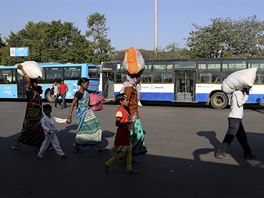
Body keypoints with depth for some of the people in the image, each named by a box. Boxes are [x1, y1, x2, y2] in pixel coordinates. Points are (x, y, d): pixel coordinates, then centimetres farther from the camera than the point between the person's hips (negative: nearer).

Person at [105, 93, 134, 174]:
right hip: (121, 134, -9)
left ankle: (129, 169, 19)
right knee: (122, 153, -3)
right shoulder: (119, 110, -17)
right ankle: (108, 164, 11)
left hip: (126, 133, 9)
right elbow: (117, 123, -24)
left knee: (129, 151, 11)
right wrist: (127, 122, -32)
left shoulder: (124, 110, 11)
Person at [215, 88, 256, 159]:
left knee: (242, 136, 15)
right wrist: (247, 94, -10)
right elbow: (240, 103, -16)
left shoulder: (240, 93, 17)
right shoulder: (238, 92, -10)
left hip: (237, 118, 10)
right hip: (235, 118, -10)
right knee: (230, 137, -5)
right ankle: (220, 153, 2)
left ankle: (247, 153, 25)